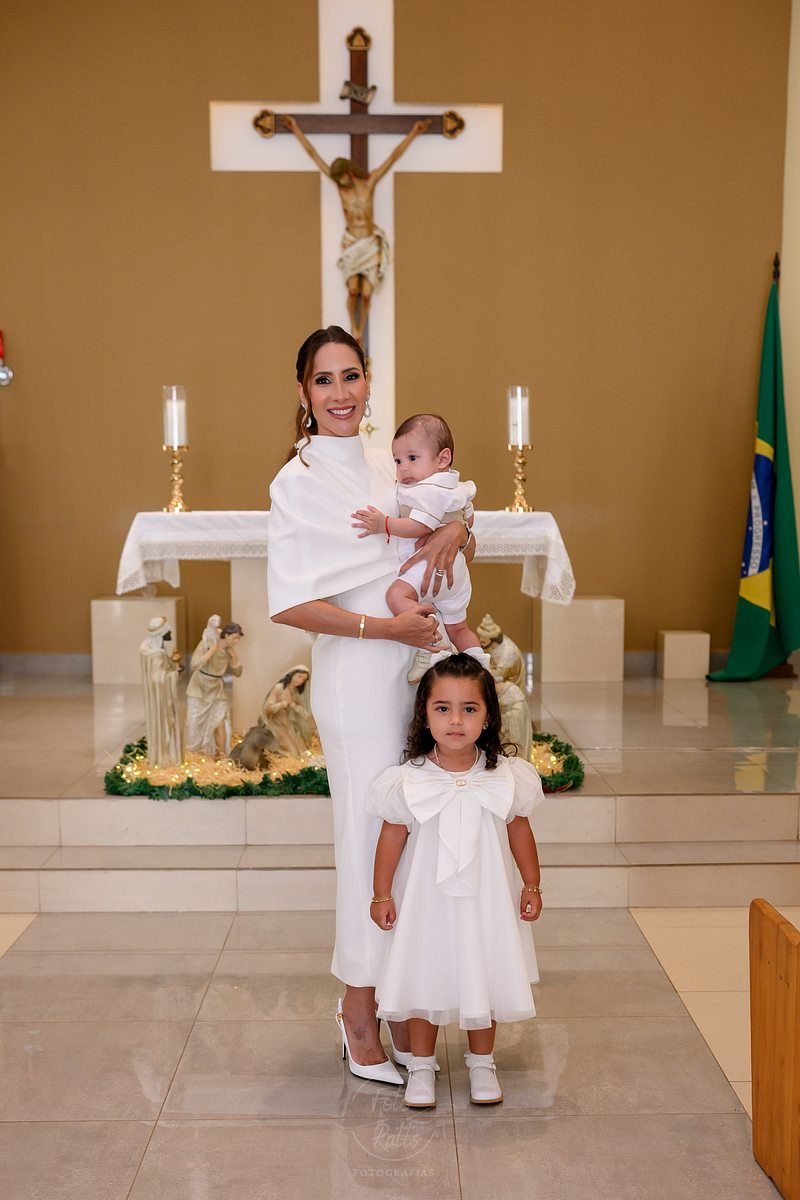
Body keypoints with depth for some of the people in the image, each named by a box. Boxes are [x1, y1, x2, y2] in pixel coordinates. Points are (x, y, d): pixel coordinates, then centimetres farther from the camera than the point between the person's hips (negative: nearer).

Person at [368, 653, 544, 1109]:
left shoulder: (506, 776, -12)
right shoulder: (408, 780, -15)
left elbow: (519, 830, 2)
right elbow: (393, 837, -5)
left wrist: (532, 886, 8)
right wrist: (382, 894, 0)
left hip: (485, 898, 1)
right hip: (426, 897, -1)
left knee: (483, 979, 14)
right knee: (425, 980, 11)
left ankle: (482, 1063, 36)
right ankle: (422, 1065, 33)